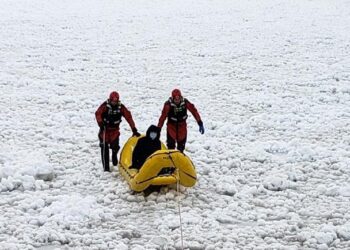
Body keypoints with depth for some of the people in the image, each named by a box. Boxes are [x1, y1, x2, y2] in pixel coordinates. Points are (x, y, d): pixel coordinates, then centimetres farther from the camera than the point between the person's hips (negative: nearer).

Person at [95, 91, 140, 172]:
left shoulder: (121, 107, -6)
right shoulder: (105, 105, -12)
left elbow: (128, 117, -8)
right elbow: (98, 113, -22)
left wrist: (134, 129, -14)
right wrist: (100, 123, -38)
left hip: (115, 130, 2)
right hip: (105, 129, -2)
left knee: (115, 147, -5)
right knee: (104, 148, -5)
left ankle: (114, 156, 32)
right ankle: (106, 167, 1)